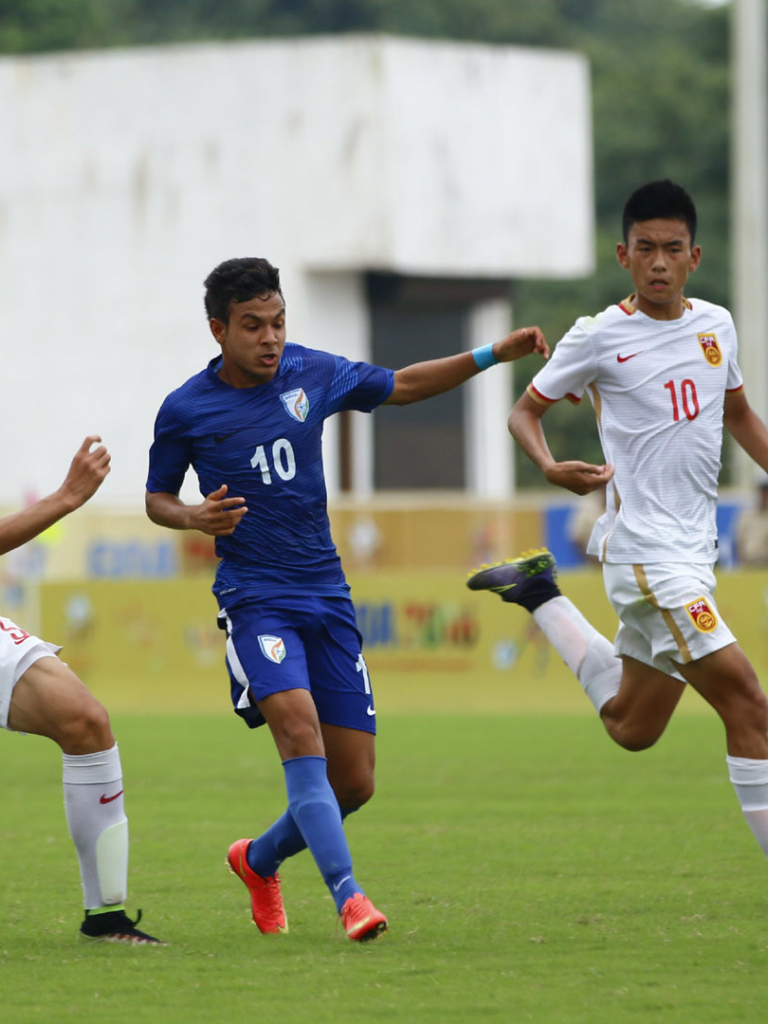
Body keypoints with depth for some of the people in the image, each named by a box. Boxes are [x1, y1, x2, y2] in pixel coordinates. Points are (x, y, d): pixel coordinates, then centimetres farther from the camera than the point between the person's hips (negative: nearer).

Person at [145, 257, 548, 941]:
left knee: (354, 782, 2)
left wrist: (494, 355, 10)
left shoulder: (312, 374, 3)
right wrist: (196, 518, -13)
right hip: (255, 597, -4)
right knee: (299, 726, -30)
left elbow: (402, 386, 18)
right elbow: (157, 498, 9)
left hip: (327, 596, 4)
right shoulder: (185, 411, -4)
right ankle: (348, 895, -32)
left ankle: (260, 859, 30)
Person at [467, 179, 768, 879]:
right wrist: (550, 467, -17)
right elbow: (527, 410, 3)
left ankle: (541, 597, 35)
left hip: (692, 551, 7)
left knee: (631, 728, 20)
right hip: (645, 550, -7)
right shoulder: (600, 338, -7)